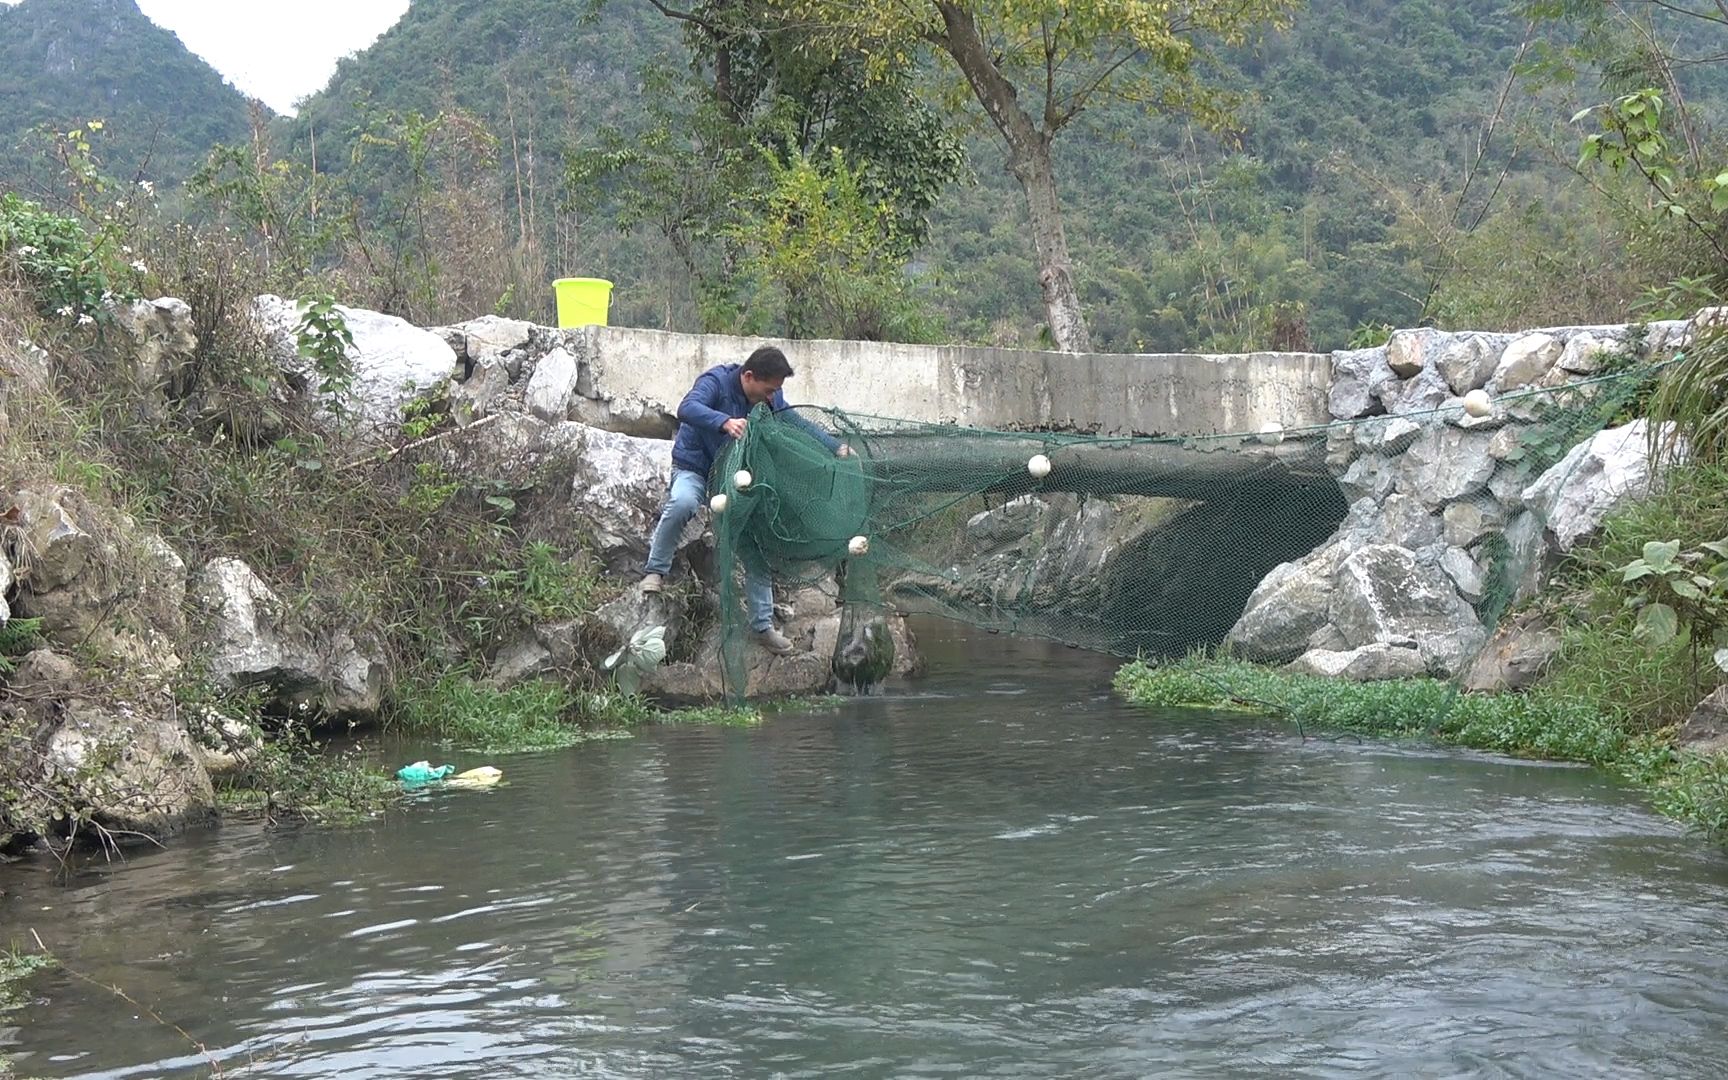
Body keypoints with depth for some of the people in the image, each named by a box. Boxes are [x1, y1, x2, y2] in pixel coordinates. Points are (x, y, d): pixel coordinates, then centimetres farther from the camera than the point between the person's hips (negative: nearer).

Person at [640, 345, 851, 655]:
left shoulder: (771, 398, -5)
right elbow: (687, 409, -43)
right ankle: (656, 571, -21)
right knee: (682, 503, -40)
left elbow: (799, 424, 6)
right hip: (694, 467, -6)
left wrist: (837, 448, -6)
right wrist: (725, 422, -60)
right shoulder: (716, 381, -24)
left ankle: (762, 625, 11)